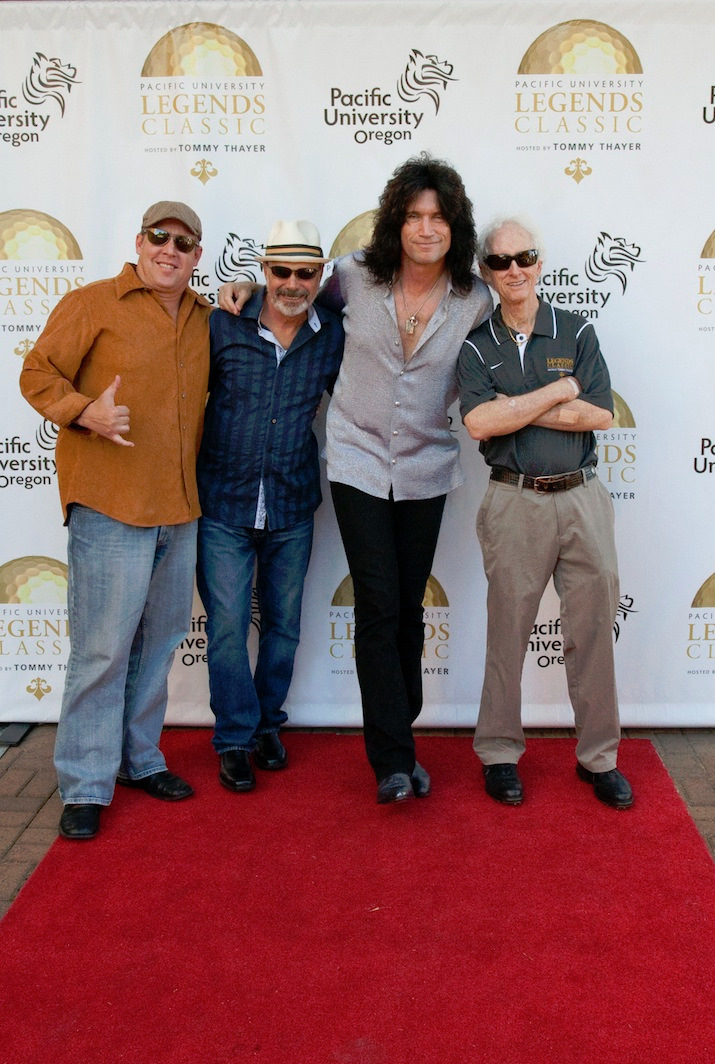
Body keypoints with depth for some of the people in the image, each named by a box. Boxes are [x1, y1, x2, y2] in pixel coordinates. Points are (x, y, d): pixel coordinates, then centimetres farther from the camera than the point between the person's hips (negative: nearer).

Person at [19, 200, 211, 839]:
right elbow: (38, 374, -3)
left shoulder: (205, 319, 14)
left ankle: (139, 758, 29)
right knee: (102, 647, -5)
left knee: (160, 638, 14)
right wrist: (87, 412, -19)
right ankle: (85, 786, 7)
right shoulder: (93, 304, -3)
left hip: (179, 507, 6)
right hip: (109, 504, -6)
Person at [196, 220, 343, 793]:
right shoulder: (223, 326, -5)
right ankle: (235, 739, 18)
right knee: (228, 627, 2)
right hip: (224, 507, -2)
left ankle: (268, 722, 33)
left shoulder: (333, 336, 0)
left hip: (293, 510, 2)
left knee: (283, 624, 13)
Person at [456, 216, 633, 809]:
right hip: (515, 503, -1)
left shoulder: (576, 332, 7)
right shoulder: (477, 345, 4)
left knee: (593, 630, 7)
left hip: (582, 498, 1)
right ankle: (499, 754, 21)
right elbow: (479, 423, -13)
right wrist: (560, 391, -10)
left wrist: (516, 409, -10)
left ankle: (598, 756, 22)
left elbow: (600, 414, -5)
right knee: (508, 631, 6)